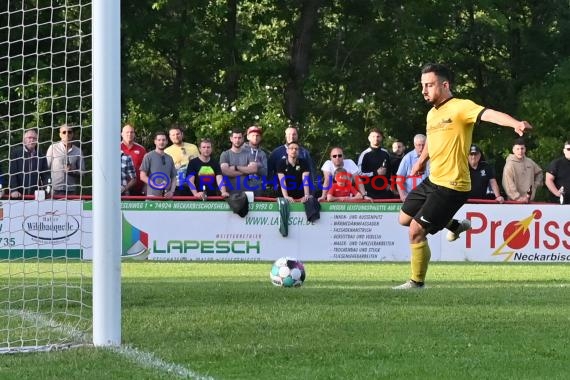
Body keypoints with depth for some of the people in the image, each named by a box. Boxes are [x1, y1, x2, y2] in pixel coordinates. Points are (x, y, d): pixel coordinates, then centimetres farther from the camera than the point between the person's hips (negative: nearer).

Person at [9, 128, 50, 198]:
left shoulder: (41, 156, 10)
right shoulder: (15, 153, 0)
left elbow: (45, 174, 11)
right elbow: (12, 172, -6)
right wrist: (14, 190, -17)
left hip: (35, 195, 2)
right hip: (19, 195, -2)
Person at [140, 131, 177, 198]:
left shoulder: (169, 159, 17)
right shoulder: (148, 156, 2)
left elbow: (173, 177, 18)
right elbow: (143, 176, -4)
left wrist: (171, 191, 0)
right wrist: (156, 185, -15)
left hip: (167, 195, 5)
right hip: (153, 195, -5)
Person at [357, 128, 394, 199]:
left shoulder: (385, 153, 12)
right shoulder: (365, 155, -3)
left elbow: (390, 170, 23)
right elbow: (360, 173, -7)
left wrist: (389, 183, 10)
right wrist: (376, 173, -13)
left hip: (385, 191, 4)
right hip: (370, 192, -4)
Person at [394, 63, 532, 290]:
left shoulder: (461, 107, -16)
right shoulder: (432, 114, 10)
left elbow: (488, 114, -35)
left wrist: (515, 123, -52)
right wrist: (421, 160, 41)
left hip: (451, 186, -9)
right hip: (433, 181, 9)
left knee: (416, 231, -12)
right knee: (405, 219, 21)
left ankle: (417, 282, 4)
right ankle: (454, 225, 35)